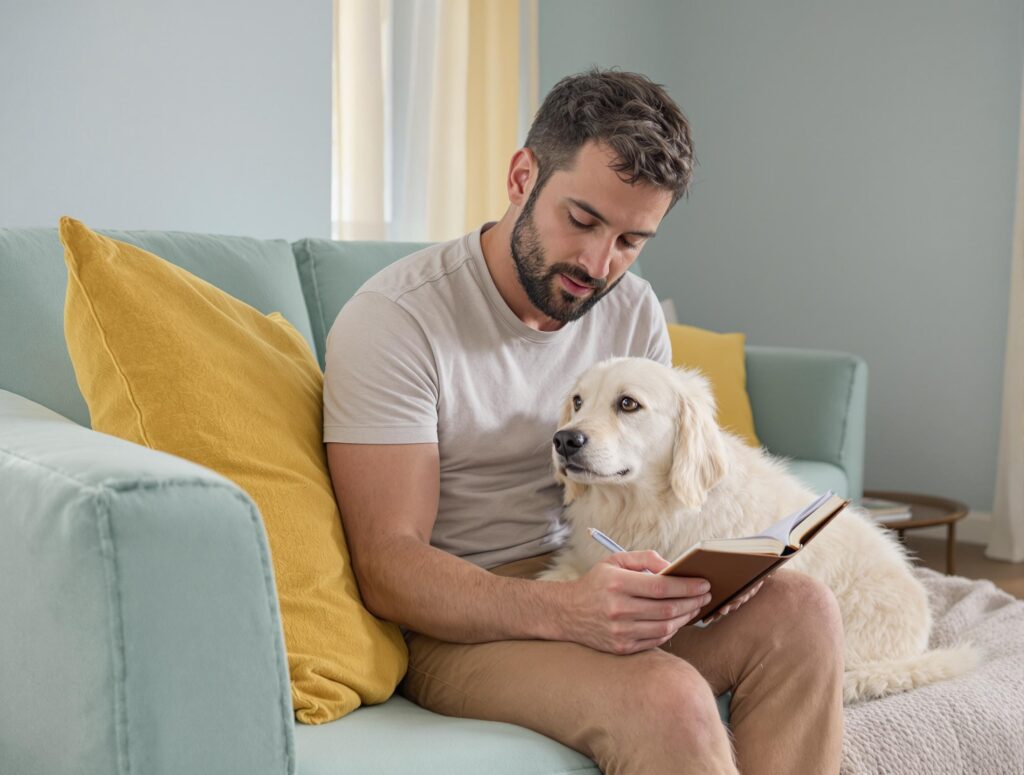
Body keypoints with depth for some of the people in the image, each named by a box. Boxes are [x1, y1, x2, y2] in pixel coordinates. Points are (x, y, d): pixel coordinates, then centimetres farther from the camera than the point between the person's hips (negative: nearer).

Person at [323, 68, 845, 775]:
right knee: (669, 698, -33)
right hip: (453, 622, -6)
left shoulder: (634, 311, 5)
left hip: (583, 585, 6)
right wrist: (563, 610, -37)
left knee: (800, 607, -21)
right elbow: (389, 569, -20)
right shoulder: (393, 319, -16)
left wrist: (677, 574, -16)